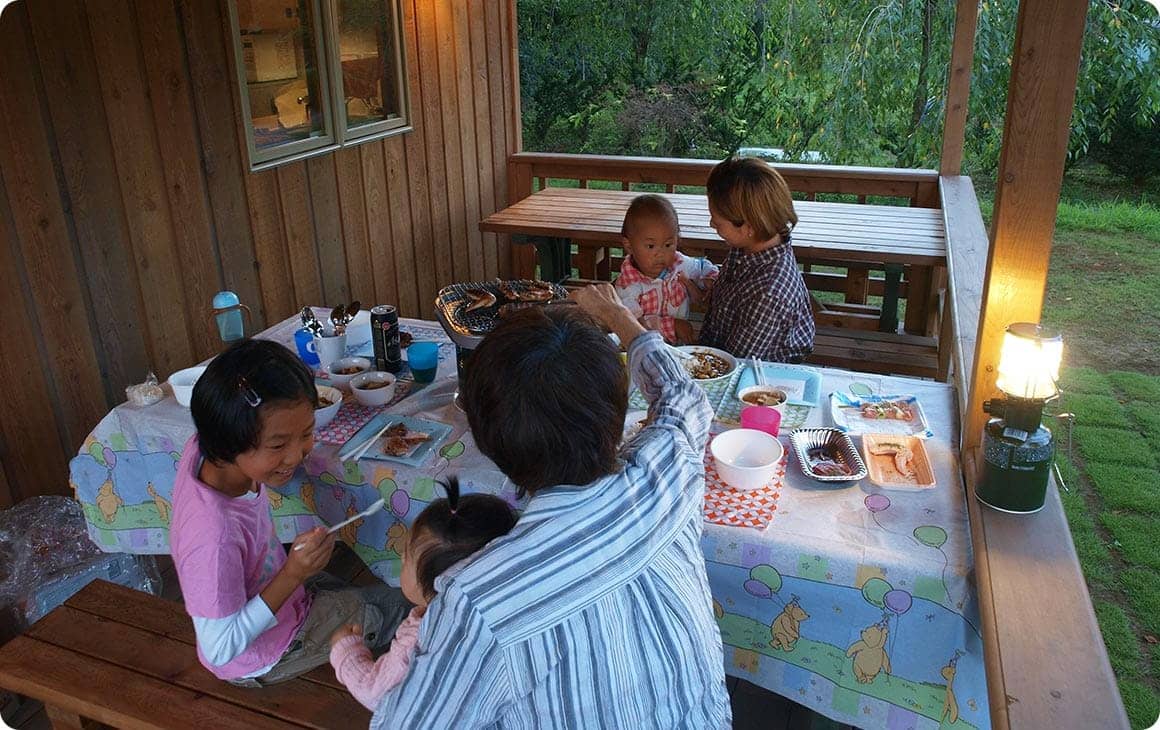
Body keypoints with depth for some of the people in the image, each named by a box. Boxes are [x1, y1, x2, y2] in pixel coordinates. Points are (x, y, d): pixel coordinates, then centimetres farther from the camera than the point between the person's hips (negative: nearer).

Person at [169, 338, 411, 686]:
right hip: (260, 659, -6)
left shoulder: (203, 450, -22)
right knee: (398, 606, 9)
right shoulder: (214, 534, -44)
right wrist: (293, 574, -38)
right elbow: (220, 649, -32)